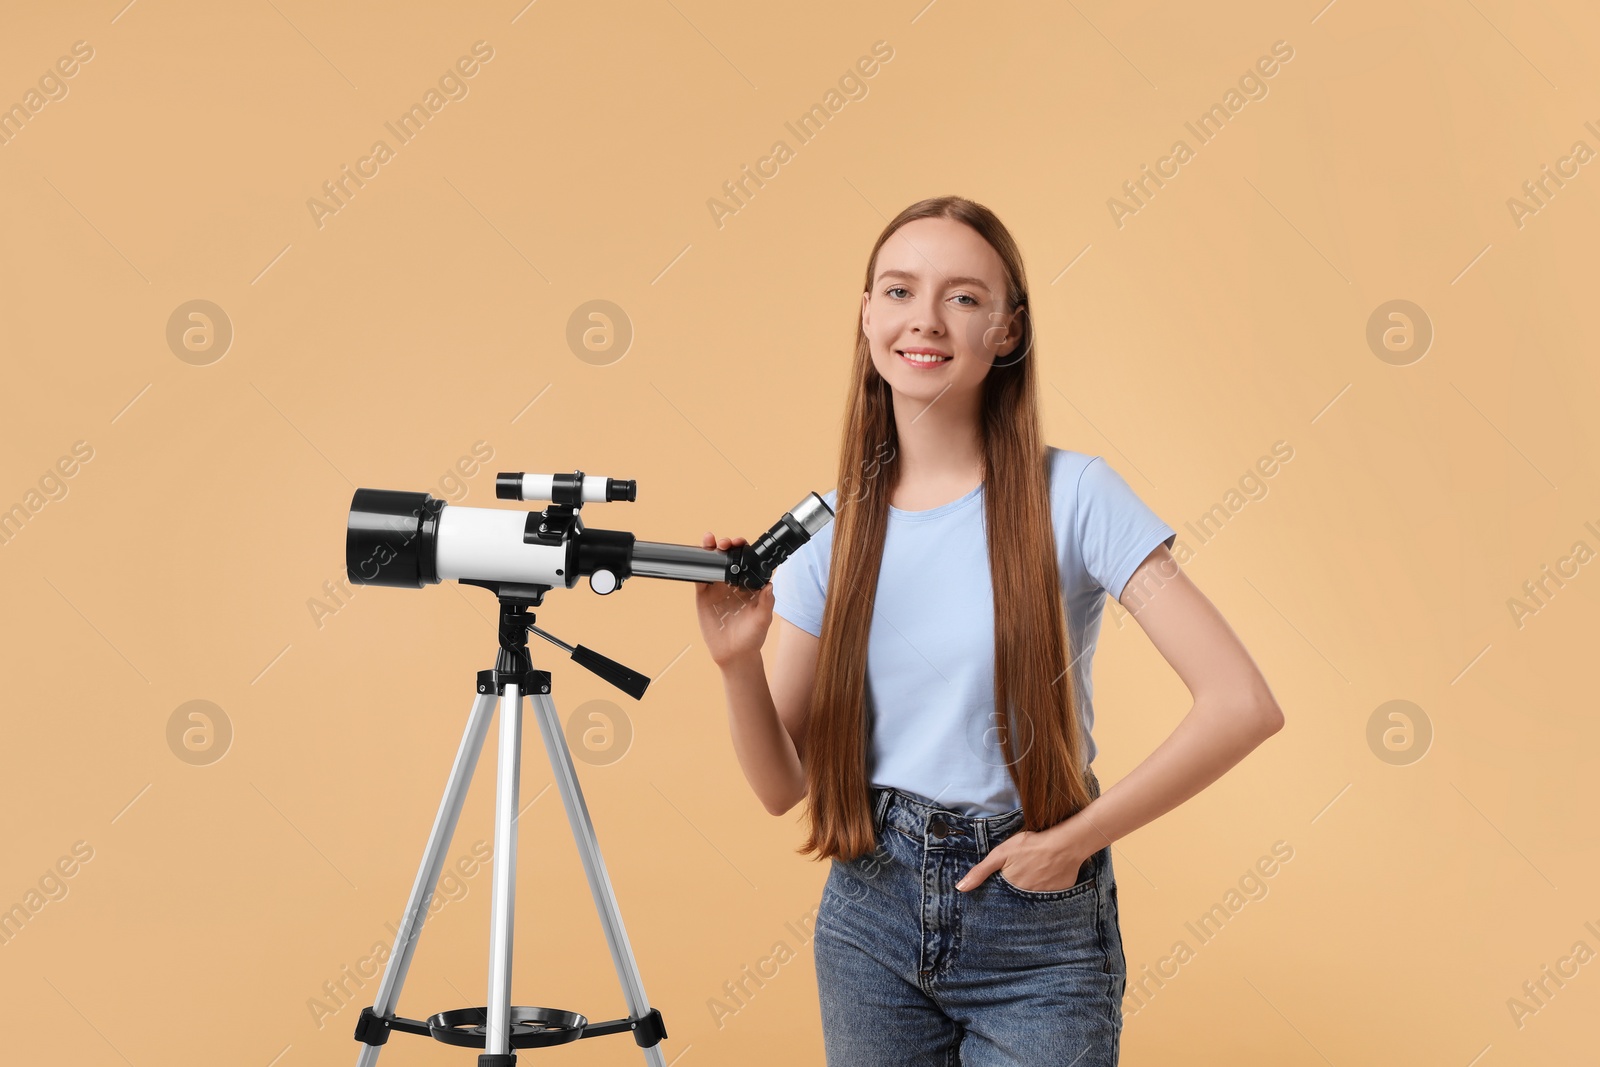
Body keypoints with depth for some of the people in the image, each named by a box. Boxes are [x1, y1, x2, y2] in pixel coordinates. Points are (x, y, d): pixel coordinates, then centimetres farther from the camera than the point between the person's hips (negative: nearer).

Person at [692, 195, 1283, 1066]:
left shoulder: (1071, 496, -12)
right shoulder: (830, 526, 0)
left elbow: (1243, 707, -19)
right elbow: (781, 786, 2)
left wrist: (1072, 840, -14)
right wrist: (737, 663, -16)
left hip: (1035, 927, -3)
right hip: (871, 905, 4)